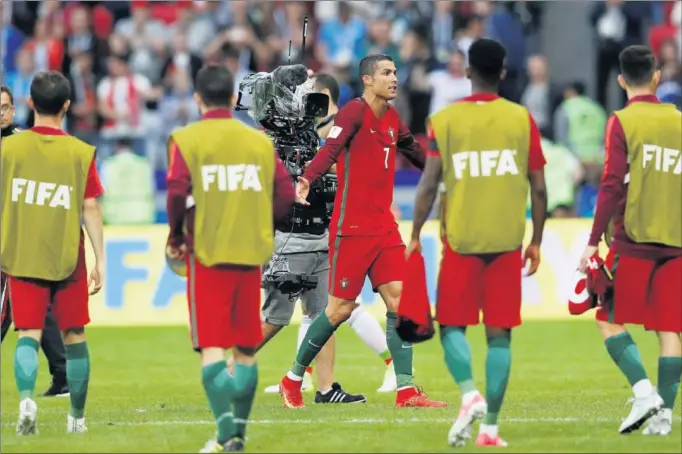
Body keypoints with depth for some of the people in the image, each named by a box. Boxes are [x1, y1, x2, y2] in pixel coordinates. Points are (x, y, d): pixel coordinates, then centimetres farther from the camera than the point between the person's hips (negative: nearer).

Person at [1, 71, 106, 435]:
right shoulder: (81, 153, -5)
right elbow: (90, 210, -5)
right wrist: (100, 260, 2)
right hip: (67, 258, 0)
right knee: (74, 336, 12)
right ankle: (77, 417, 20)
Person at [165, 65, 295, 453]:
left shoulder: (186, 139, -4)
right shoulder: (260, 140, 6)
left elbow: (178, 193, -16)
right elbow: (286, 196, 2)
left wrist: (177, 238, 0)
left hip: (208, 255, -3)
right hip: (252, 255, 3)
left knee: (212, 349, -4)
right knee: (247, 349, 14)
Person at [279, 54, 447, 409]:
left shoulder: (391, 117, 12)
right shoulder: (354, 111, -11)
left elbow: (412, 150, 32)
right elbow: (330, 149, -27)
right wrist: (307, 179, -45)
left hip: (384, 227, 7)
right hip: (351, 228, -7)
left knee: (399, 301, -2)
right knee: (340, 309, -2)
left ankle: (405, 391, 0)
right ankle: (292, 380, 15)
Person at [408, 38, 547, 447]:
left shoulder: (445, 120, -2)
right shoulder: (523, 119, 1)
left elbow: (429, 185, -4)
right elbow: (539, 188, 3)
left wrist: (415, 236, 6)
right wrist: (536, 241, 13)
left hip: (461, 240, -1)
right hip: (507, 241, 1)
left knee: (452, 325, 11)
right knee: (499, 333, 5)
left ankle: (470, 393, -14)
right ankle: (490, 426, 1)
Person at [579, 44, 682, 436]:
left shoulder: (623, 122, -4)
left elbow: (613, 184, -10)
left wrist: (594, 240, -8)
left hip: (634, 240, -4)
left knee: (611, 319, 4)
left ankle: (644, 391, -12)